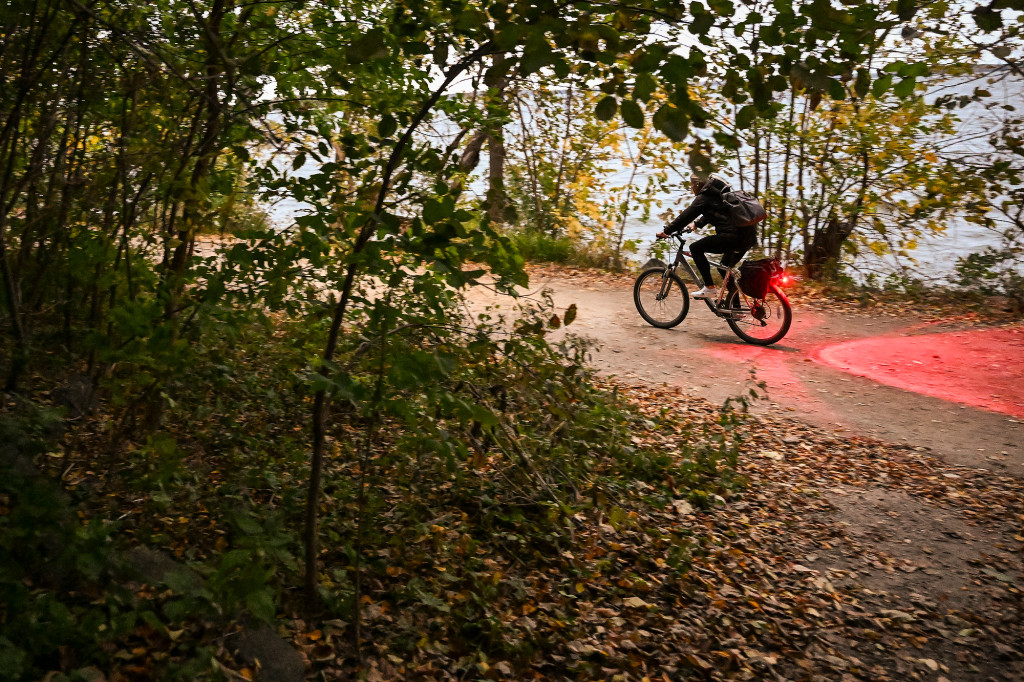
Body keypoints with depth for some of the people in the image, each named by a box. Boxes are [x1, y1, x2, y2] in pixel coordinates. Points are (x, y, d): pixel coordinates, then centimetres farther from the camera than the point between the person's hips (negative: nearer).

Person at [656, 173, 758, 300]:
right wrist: (697, 224, 48)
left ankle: (710, 288, -4)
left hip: (732, 235, -10)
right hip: (748, 235, 10)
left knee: (695, 248, -1)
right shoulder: (719, 192, 24)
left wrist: (666, 231, 1)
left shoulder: (704, 197, -4)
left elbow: (686, 216, -5)